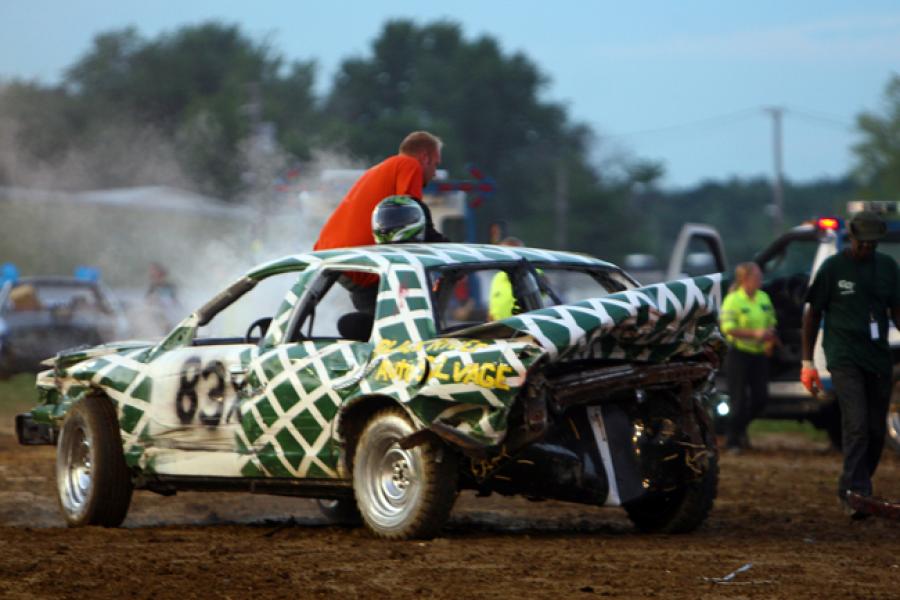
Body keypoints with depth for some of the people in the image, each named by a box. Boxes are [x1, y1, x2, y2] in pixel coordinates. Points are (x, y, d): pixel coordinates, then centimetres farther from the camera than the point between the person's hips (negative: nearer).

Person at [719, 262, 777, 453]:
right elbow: (728, 328, -16)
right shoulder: (733, 299, -10)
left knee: (761, 397, 4)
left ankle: (740, 428, 27)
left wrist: (770, 334, -2)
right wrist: (755, 333, -23)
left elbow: (771, 322, 21)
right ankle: (732, 439, 8)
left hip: (759, 353, 6)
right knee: (739, 399, -3)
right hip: (739, 353, -6)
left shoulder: (764, 298, 11)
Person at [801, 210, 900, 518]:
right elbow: (813, 313, 5)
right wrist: (807, 362, 3)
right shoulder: (833, 267, 0)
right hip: (844, 357, -5)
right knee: (856, 426, -18)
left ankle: (850, 490, 20)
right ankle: (857, 493, -22)